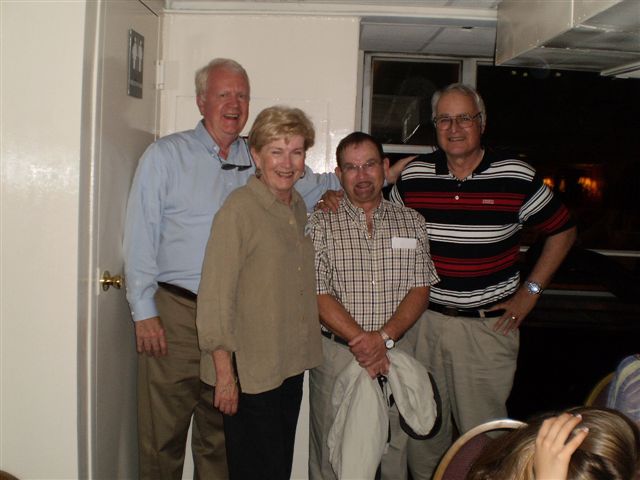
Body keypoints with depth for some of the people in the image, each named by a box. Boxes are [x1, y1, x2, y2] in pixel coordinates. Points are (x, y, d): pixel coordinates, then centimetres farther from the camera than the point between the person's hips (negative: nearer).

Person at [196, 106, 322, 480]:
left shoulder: (299, 206, 9)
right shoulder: (239, 209, -14)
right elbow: (215, 295, -16)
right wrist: (225, 372, -16)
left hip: (292, 365, 7)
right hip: (250, 371, -7)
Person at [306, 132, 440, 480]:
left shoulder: (411, 223, 8)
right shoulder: (320, 223, 0)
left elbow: (420, 289, 2)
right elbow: (318, 294, -8)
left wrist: (383, 338, -13)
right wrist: (361, 341, -16)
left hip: (395, 352, 2)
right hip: (335, 355, -2)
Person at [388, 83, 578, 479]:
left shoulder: (517, 177, -5)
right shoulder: (413, 176, 1)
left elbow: (563, 230, 6)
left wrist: (530, 291, 3)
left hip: (488, 324, -2)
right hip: (424, 320, 3)